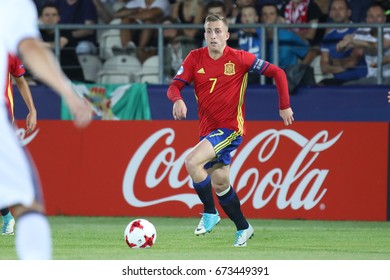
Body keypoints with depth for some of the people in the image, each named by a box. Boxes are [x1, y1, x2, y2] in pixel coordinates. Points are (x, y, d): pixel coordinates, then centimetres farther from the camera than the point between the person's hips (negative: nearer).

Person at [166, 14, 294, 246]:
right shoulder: (195, 58, 0)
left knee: (192, 162, -25)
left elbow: (276, 72, -5)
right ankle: (243, 228, 31)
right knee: (220, 185, 12)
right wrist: (177, 100, -27)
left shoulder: (239, 58, -10)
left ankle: (210, 213, -9)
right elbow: (175, 86, -4)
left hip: (231, 129, -5)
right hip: (208, 130, 5)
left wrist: (284, 106, -9)